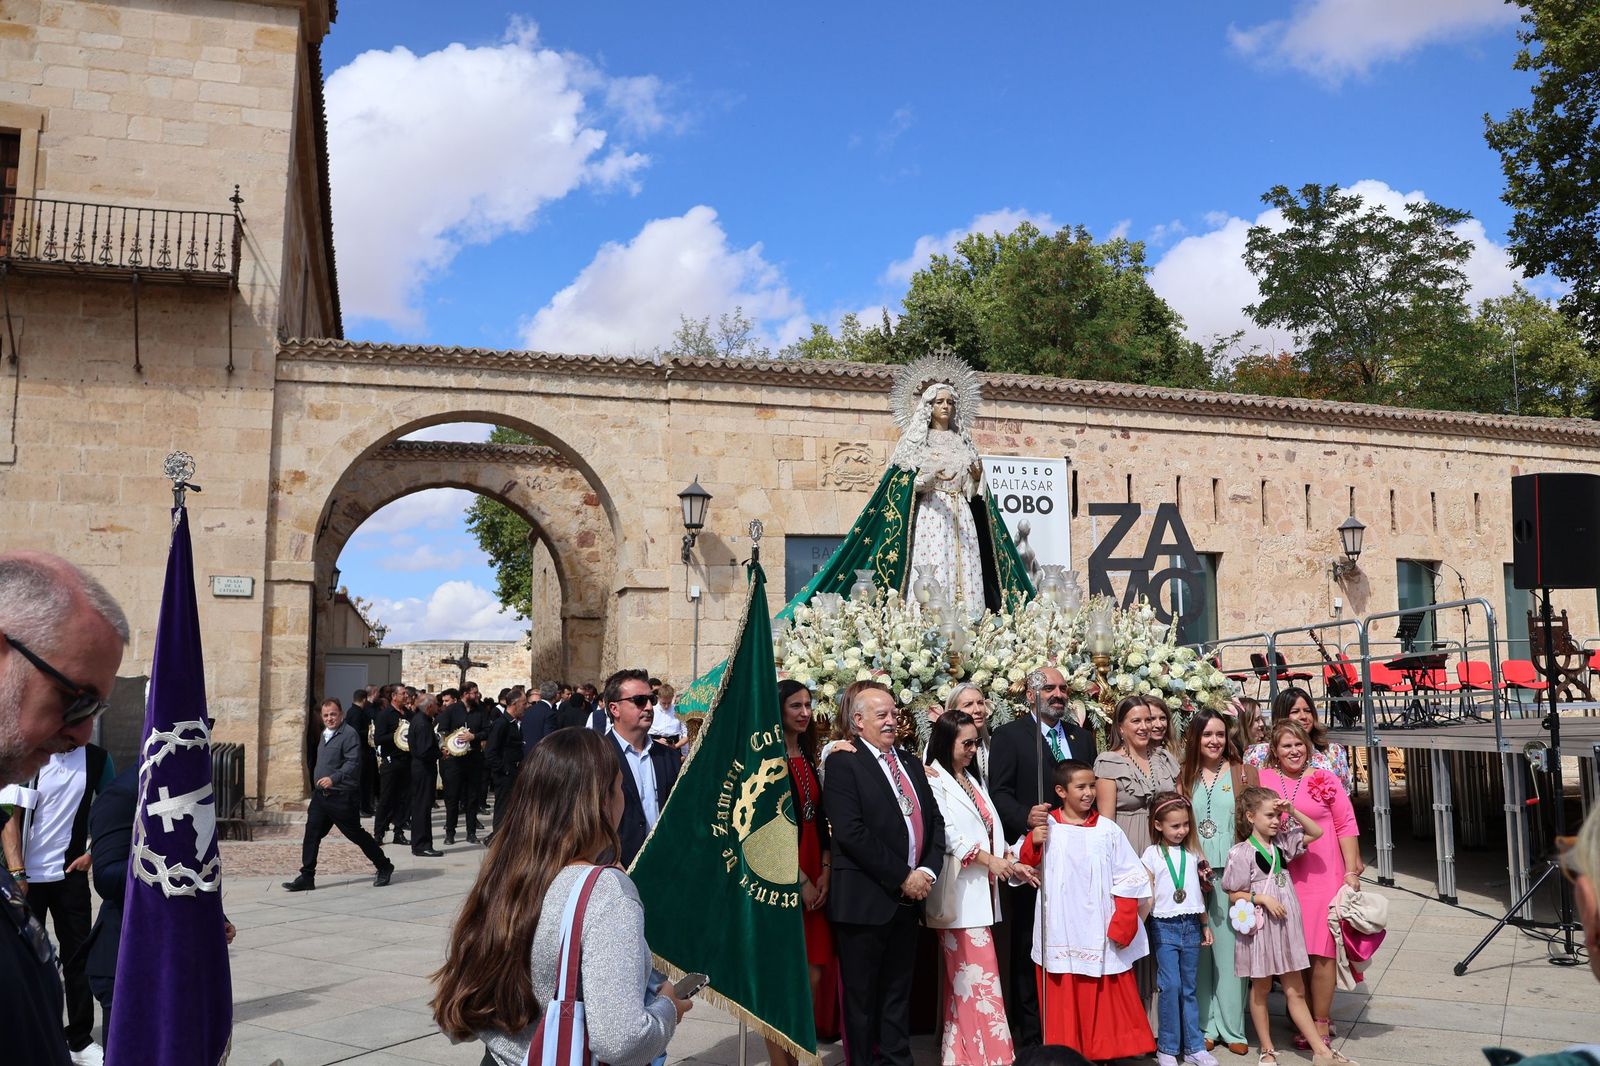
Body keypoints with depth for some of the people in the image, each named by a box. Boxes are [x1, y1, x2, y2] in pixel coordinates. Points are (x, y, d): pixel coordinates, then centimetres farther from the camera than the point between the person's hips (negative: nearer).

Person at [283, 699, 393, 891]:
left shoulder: (349, 734, -14)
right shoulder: (325, 734, 15)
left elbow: (353, 763, -24)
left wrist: (334, 778, -33)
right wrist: (317, 783, 21)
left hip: (343, 797, -8)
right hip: (320, 795, 8)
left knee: (357, 835, 2)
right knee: (311, 835, 1)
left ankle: (384, 868, 17)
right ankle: (306, 877, 7)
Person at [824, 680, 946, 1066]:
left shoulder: (910, 763, 14)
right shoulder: (844, 763, -9)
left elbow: (934, 821, 12)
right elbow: (850, 833, -19)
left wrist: (927, 870, -5)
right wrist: (902, 877, -16)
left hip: (908, 898, 7)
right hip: (865, 900, -6)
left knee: (898, 991, 15)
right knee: (861, 996, 6)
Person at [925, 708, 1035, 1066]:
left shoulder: (972, 780, 19)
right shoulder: (933, 780, -7)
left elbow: (990, 829, 17)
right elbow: (945, 835, -15)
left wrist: (1011, 861, 5)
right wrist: (989, 859, -15)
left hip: (981, 889, 8)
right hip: (959, 892, -8)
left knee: (964, 979, 10)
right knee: (980, 978, -8)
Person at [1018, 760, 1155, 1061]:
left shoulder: (1107, 829, 0)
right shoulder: (1046, 828, 0)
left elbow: (1129, 880, 1)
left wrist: (1122, 927, -5)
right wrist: (1033, 843, -16)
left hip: (1101, 934, 0)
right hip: (1062, 932, 0)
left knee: (1107, 997, 5)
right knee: (1064, 999, 7)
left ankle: (1109, 1051, 19)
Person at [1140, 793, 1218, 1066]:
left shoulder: (1192, 853, 9)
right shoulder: (1152, 854, -3)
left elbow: (1198, 892, 17)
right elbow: (1147, 895, -2)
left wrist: (1206, 925, 17)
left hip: (1191, 925, 4)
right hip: (1164, 926, -4)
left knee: (1189, 988, 8)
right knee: (1171, 985, -8)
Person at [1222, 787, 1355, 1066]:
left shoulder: (1282, 843, 5)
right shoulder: (1240, 853, -11)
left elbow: (1316, 832, 11)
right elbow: (1233, 895, -8)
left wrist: (1292, 812, -2)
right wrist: (1262, 898, -21)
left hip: (1286, 926, 5)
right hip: (1260, 928, -5)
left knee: (1296, 991, 10)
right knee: (1260, 989, 10)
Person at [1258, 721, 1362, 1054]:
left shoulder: (1324, 778, 2)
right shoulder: (1263, 779, 4)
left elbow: (1346, 826, 1)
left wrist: (1351, 871, -3)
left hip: (1323, 875, -2)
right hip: (1280, 876, 2)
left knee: (1321, 950, -2)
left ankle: (1321, 1023, 10)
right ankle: (1306, 1019, 18)